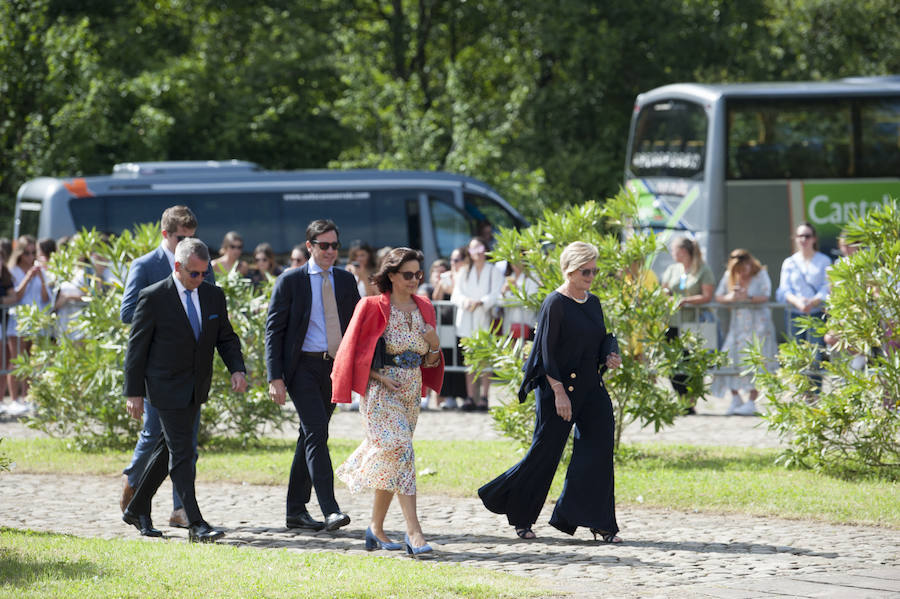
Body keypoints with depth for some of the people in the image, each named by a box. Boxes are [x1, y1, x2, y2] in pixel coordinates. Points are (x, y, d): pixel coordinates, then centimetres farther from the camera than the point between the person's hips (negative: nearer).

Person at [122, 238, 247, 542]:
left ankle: (137, 509, 29)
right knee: (182, 453, -10)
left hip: (196, 388, 6)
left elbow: (226, 338, 11)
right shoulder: (153, 298, -12)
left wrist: (237, 369, -9)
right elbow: (136, 346, -8)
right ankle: (196, 525, -13)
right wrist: (134, 393, -10)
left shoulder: (213, 296, 4)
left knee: (169, 448, 14)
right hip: (166, 388, -6)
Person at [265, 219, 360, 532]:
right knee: (317, 432, -16)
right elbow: (274, 329, -4)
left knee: (310, 437, 11)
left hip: (334, 367, 5)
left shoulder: (346, 281, 10)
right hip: (303, 367, -5)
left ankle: (296, 511, 17)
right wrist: (275, 377, -12)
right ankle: (330, 510, -22)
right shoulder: (290, 281, -3)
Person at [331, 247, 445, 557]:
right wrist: (380, 378, -14)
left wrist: (435, 344, -5)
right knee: (399, 452, -18)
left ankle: (376, 529, 23)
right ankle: (413, 531, -24)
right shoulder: (373, 307, -6)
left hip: (411, 392, 6)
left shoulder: (423, 309, 11)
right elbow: (355, 353, -4)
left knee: (387, 462, 11)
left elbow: (429, 362, 16)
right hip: (381, 392, -6)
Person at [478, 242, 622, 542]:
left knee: (599, 446, -4)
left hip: (590, 387, 7)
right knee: (546, 451, 0)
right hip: (559, 385, -7)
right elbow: (546, 351, -14)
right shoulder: (555, 304, -11)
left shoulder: (593, 303, 11)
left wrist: (609, 356, -3)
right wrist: (559, 392, -19)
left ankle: (597, 521, -2)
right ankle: (519, 516, 19)